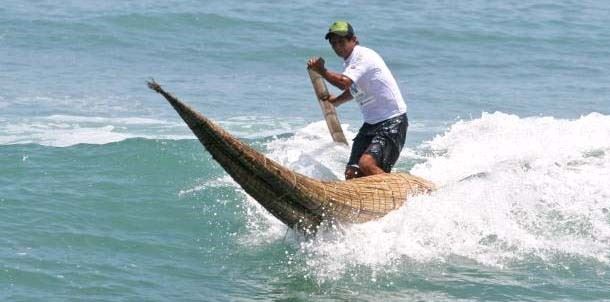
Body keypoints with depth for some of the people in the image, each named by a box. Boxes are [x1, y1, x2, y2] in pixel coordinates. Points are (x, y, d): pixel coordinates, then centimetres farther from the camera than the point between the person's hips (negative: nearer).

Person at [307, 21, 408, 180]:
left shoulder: (363, 56, -15)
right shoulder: (349, 62, 14)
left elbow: (344, 83, -29)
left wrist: (321, 70, -16)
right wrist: (336, 100, 19)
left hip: (392, 123, -9)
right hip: (371, 124, 9)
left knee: (367, 164, -27)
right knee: (352, 174, -1)